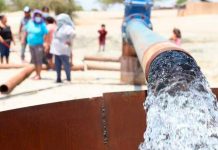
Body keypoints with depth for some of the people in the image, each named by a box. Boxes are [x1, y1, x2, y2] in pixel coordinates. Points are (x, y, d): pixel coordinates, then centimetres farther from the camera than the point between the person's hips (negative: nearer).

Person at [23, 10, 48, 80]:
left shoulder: (42, 25, -12)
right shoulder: (30, 22, 4)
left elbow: (46, 34, -16)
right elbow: (26, 31, 18)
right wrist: (24, 38, 19)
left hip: (38, 45, -6)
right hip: (31, 44, 6)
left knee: (39, 60, -6)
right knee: (34, 60, 11)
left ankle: (39, 75, -3)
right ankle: (36, 74, 19)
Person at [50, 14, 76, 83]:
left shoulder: (67, 28, -14)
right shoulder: (60, 28, 17)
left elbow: (73, 33, -33)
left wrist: (69, 41, -22)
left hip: (63, 51, -10)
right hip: (57, 50, 10)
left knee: (66, 64, -6)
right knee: (57, 65, 11)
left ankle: (69, 79, -2)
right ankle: (59, 78, 18)